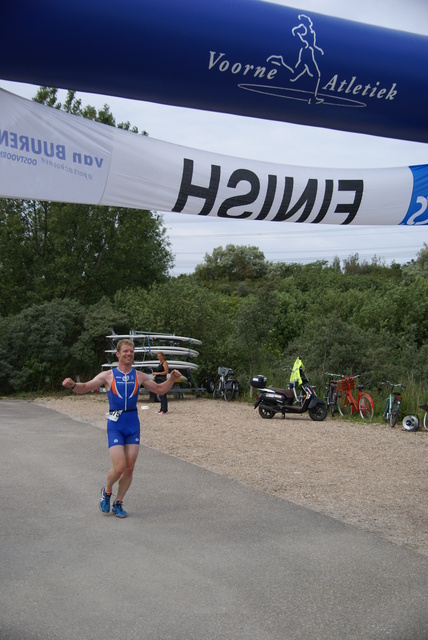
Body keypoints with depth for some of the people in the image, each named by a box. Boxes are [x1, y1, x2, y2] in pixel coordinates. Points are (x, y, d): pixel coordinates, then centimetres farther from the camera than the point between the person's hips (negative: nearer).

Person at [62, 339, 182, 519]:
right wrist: (72, 385, -25)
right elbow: (85, 387, -4)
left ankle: (118, 503, 22)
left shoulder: (139, 376, 9)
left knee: (130, 468, 3)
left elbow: (160, 389, 17)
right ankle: (107, 491, 20)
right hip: (115, 424, -3)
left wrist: (172, 379, 0)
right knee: (119, 467, -12)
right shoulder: (108, 375, 1)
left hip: (133, 423, 3)